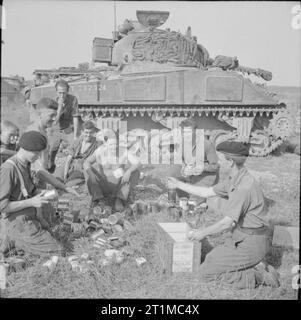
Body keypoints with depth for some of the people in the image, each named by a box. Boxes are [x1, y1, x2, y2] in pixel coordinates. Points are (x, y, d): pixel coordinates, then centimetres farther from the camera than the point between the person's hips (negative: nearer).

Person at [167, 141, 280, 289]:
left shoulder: (243, 187, -26)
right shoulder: (234, 179, 5)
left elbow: (227, 223, -23)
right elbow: (208, 192, 15)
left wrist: (203, 233, -7)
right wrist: (179, 184, 18)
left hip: (249, 243, -10)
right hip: (243, 238, 10)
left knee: (206, 272, -5)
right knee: (210, 258, 22)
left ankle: (255, 276, -4)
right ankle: (255, 266, 11)